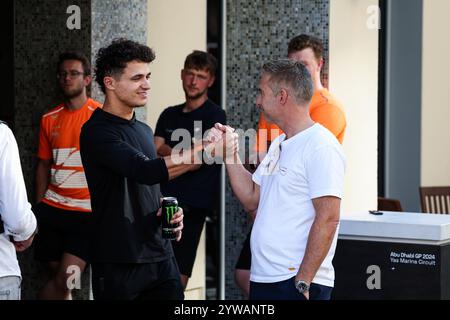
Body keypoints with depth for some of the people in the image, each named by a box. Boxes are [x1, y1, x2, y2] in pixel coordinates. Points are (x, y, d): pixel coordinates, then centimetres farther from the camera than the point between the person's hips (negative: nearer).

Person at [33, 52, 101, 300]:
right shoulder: (49, 119, 10)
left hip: (87, 212, -4)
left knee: (65, 279, -13)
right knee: (57, 277, 5)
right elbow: (43, 165, 15)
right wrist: (38, 209, 9)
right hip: (52, 208, 4)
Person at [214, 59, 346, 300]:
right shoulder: (278, 145, 15)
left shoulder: (321, 146, -14)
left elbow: (327, 219, -19)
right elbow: (251, 199, 16)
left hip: (297, 283, -8)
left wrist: (303, 282, -21)